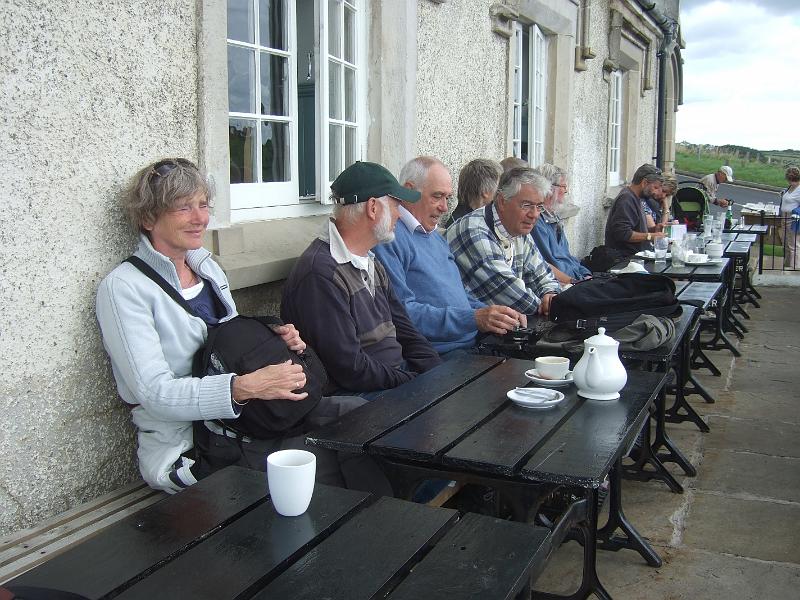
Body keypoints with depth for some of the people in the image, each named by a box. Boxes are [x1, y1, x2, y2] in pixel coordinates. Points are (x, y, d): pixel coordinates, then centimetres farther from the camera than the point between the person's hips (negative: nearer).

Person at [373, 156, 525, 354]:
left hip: (473, 345, 9)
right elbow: (402, 312, -21)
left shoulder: (436, 236, 23)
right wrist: (474, 318, -23)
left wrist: (490, 314, 8)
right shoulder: (389, 236, -11)